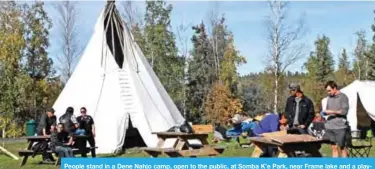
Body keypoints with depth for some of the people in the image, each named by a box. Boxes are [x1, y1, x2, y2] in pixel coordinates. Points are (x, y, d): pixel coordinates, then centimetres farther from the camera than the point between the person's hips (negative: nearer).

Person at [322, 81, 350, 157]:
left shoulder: (343, 97, -5)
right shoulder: (329, 98, 12)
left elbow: (344, 111, -10)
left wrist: (332, 112, -16)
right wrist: (325, 112, -1)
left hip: (341, 126, -5)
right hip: (330, 126, 5)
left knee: (342, 147, 2)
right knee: (334, 147, 8)